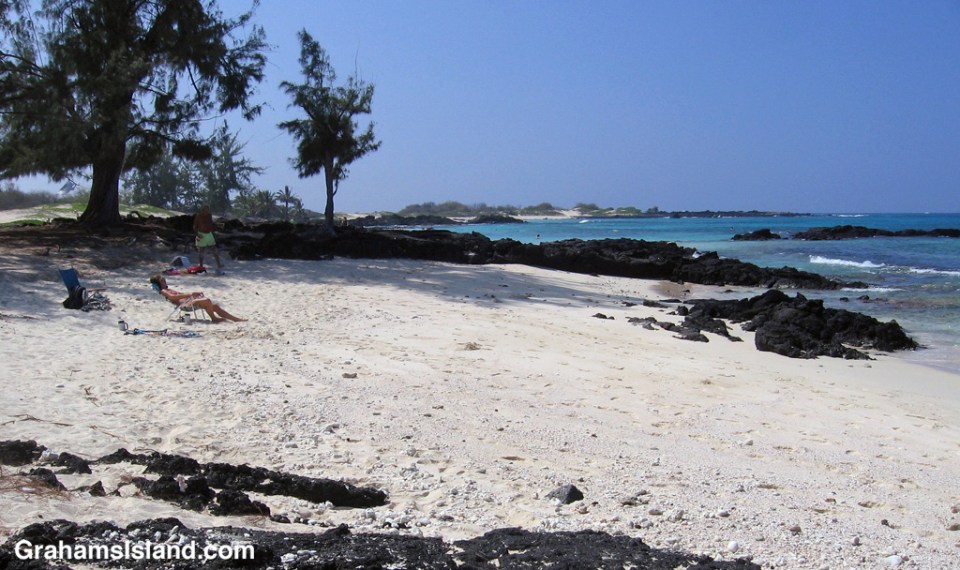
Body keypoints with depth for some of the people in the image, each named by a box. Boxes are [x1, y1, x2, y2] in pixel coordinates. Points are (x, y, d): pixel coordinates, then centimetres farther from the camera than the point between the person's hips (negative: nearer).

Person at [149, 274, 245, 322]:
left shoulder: (168, 289, 30)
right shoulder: (163, 291, 1)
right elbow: (172, 297, -18)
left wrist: (195, 292, 14)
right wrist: (189, 294, -23)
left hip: (190, 300, 10)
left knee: (215, 306, -3)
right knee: (207, 300, -32)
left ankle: (236, 319, -8)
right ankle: (214, 318, -15)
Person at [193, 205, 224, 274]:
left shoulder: (210, 215, 4)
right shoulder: (198, 216, -9)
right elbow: (195, 227, -6)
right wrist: (197, 234, -20)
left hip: (209, 234, 4)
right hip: (201, 235, -4)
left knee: (215, 251, 0)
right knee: (201, 252, 5)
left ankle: (219, 266, 4)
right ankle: (201, 267, 16)